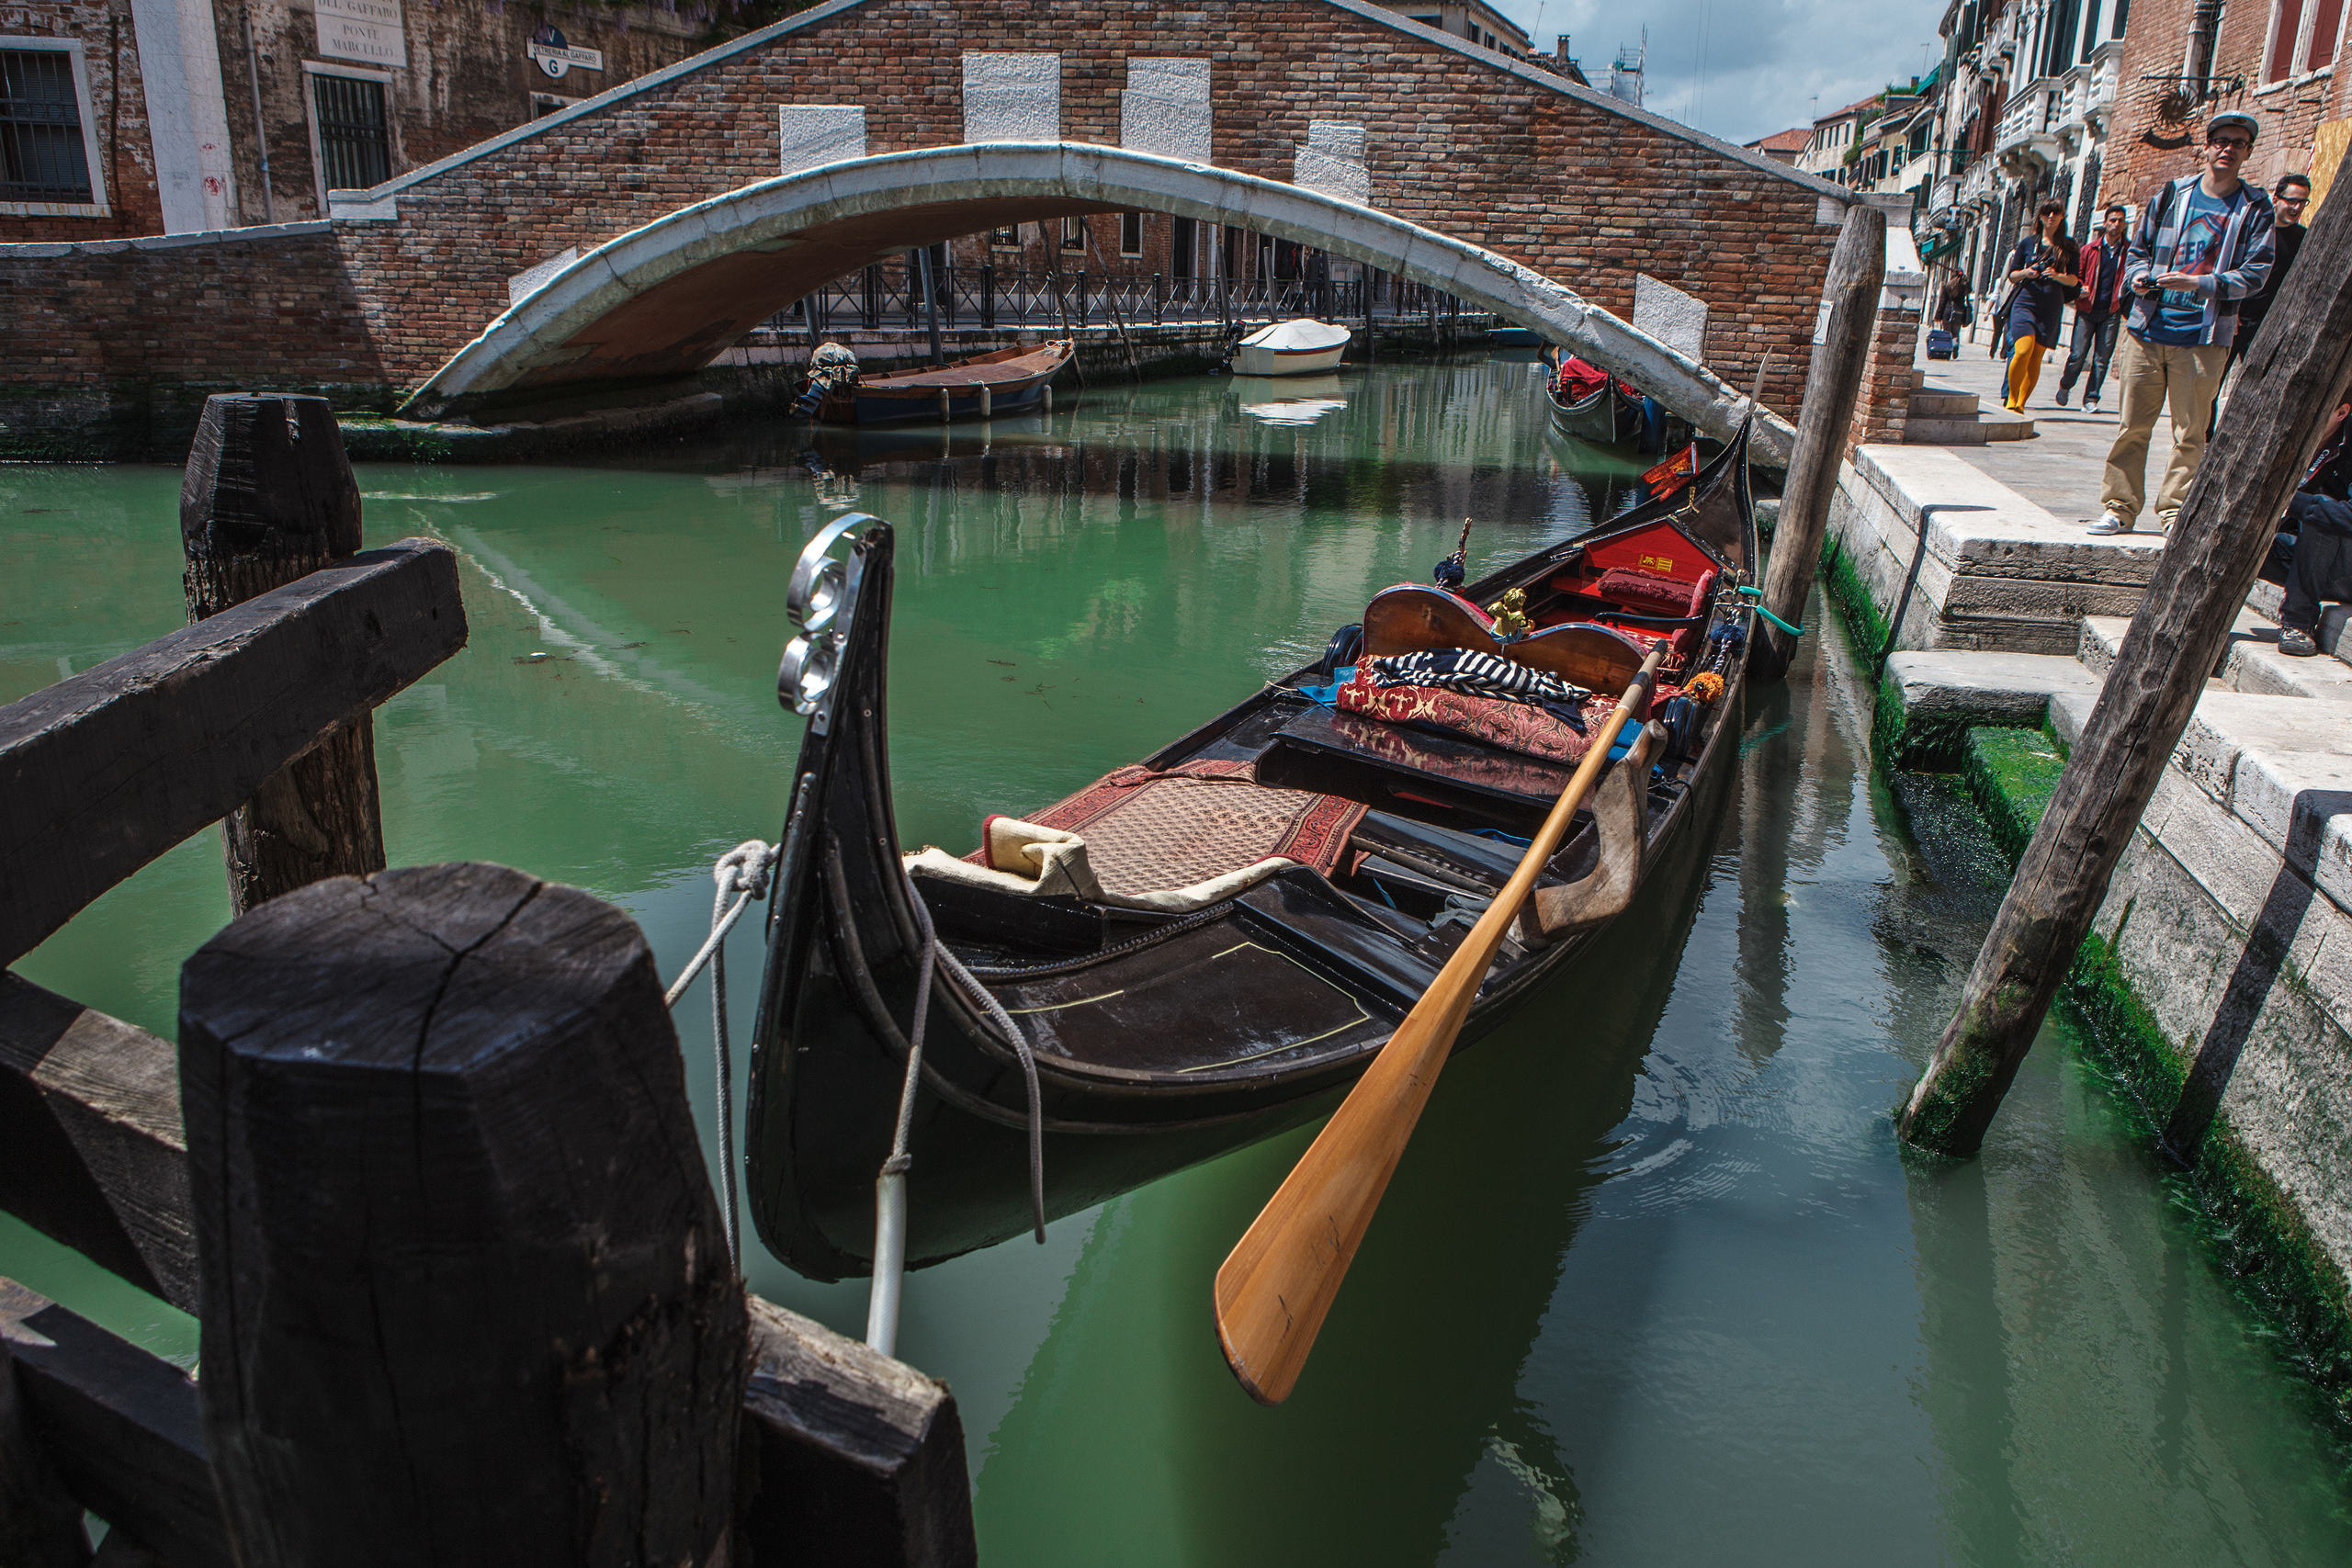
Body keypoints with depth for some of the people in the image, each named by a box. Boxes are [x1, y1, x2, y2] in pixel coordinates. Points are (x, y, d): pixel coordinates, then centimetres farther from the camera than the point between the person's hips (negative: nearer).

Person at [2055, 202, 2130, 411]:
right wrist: (2079, 290, -7)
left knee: (2102, 358, -2)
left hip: (2111, 311, 0)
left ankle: (2091, 398, 5)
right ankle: (2065, 386, 23)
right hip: (2087, 309, 0)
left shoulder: (2130, 251, 6)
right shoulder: (2090, 249, 6)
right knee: (2078, 355, -4)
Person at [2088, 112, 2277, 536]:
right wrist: (2138, 276, -4)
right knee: (2132, 426, 2)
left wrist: (2199, 284, -17)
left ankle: (2174, 512, 9)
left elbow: (2255, 274, -2)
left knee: (2190, 433, 1)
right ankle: (2120, 508, 10)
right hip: (2148, 329, 2)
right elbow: (2138, 249, 19)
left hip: (2203, 338, -1)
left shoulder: (2255, 208, 5)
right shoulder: (2171, 193, 11)